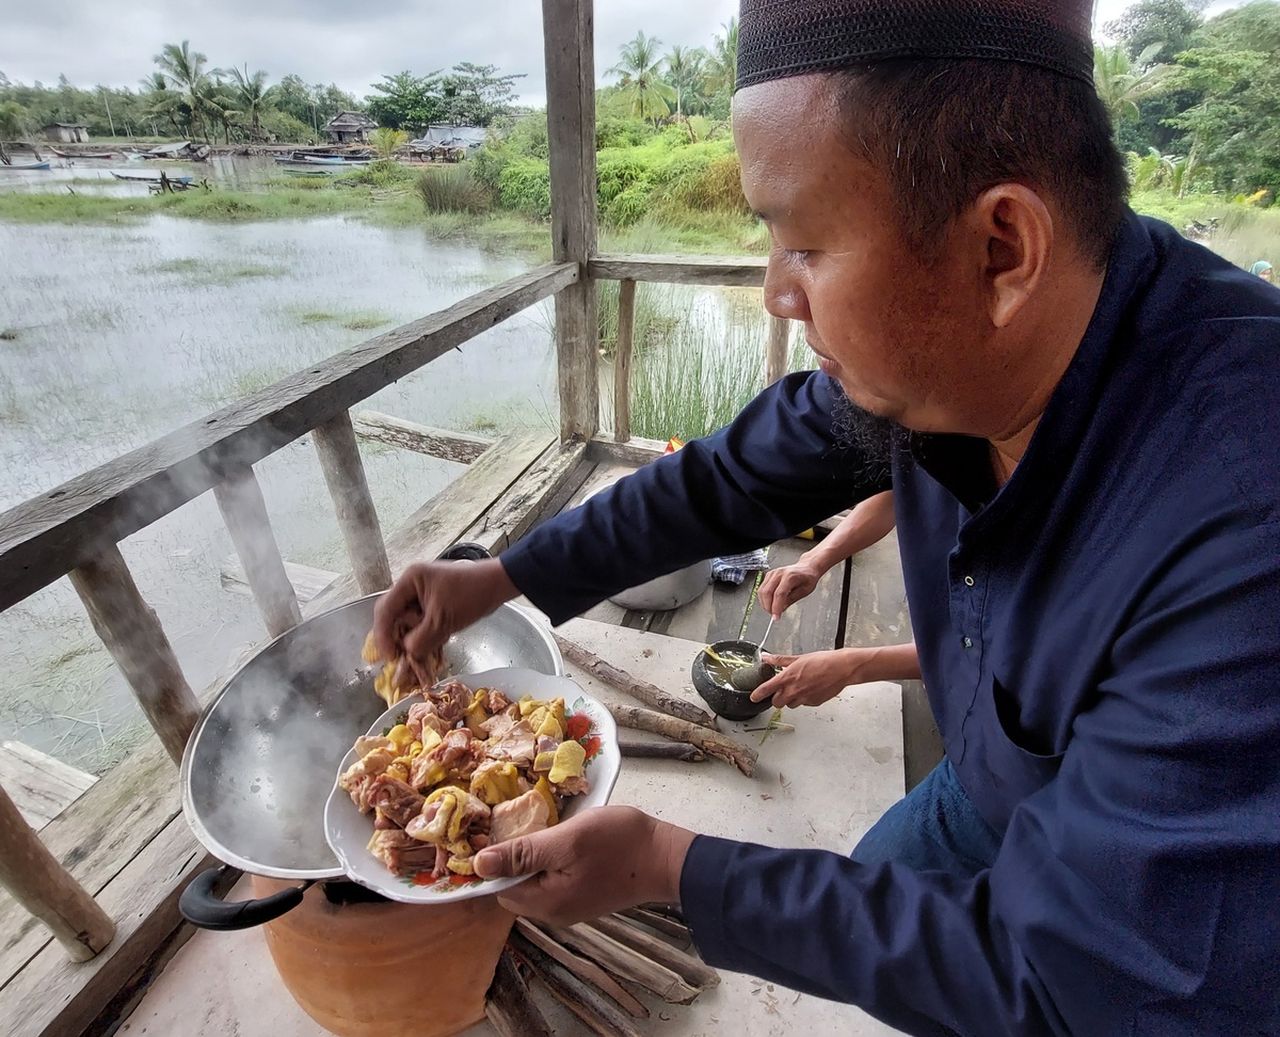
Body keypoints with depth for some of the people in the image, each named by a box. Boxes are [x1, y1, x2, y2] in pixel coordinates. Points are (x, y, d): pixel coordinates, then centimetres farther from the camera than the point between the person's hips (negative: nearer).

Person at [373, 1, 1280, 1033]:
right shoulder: (932, 352, -21)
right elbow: (730, 479, -9)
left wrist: (667, 864, -28)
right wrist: (502, 577, -6)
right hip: (988, 790, 4)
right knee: (858, 891, 20)